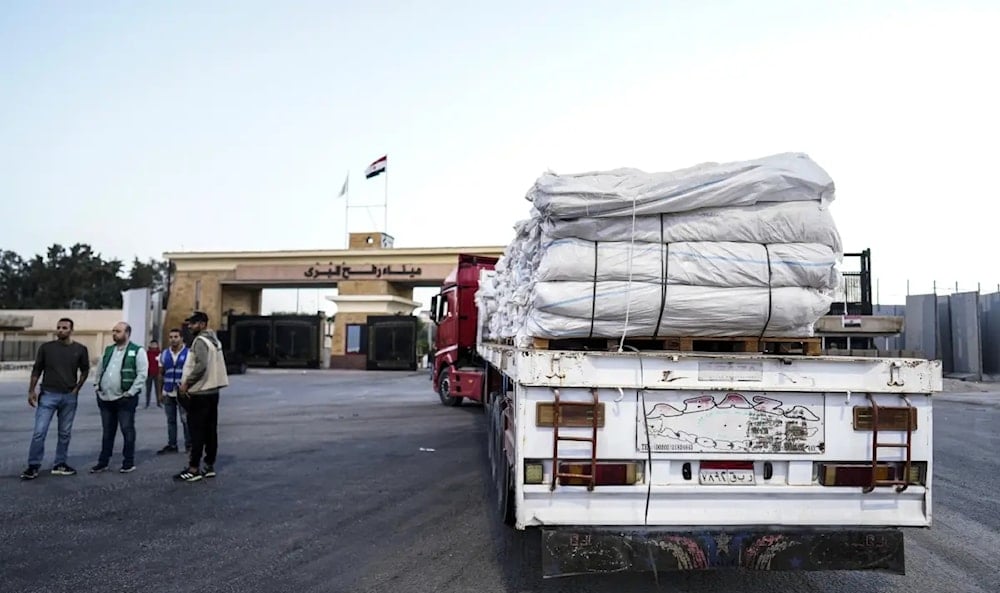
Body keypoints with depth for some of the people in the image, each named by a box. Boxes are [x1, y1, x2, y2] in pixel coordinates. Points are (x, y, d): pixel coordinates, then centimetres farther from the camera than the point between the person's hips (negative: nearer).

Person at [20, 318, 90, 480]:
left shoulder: (80, 349, 2)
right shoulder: (46, 347, 0)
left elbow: (85, 370, 12)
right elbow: (36, 370, 4)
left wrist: (77, 388, 3)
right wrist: (31, 391, -2)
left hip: (69, 397, 1)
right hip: (48, 395, -1)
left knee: (65, 433, 8)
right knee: (39, 432, -6)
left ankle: (60, 464, 19)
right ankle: (33, 466, 3)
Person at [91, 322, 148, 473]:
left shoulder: (137, 351, -6)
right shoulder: (108, 350, 15)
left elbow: (142, 374, -13)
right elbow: (99, 370, 24)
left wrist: (131, 392, -17)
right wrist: (97, 386, 12)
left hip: (125, 399, -6)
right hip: (105, 399, 6)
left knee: (127, 431, 1)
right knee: (107, 432, 14)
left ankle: (128, 462, 10)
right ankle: (103, 462, 22)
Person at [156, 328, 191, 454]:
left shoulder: (188, 353, -3)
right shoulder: (164, 354, 10)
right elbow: (161, 375, 13)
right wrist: (159, 393, 9)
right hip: (168, 393, 4)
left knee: (185, 420, -5)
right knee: (171, 420, 10)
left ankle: (188, 445, 4)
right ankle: (172, 445, 18)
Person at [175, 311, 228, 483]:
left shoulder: (200, 340, -13)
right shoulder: (214, 340, 15)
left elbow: (201, 365, -25)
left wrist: (186, 383, -18)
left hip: (200, 393, -9)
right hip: (213, 391, 9)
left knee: (197, 431, -5)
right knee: (210, 430, 9)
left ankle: (193, 469, -2)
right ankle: (209, 466, 14)